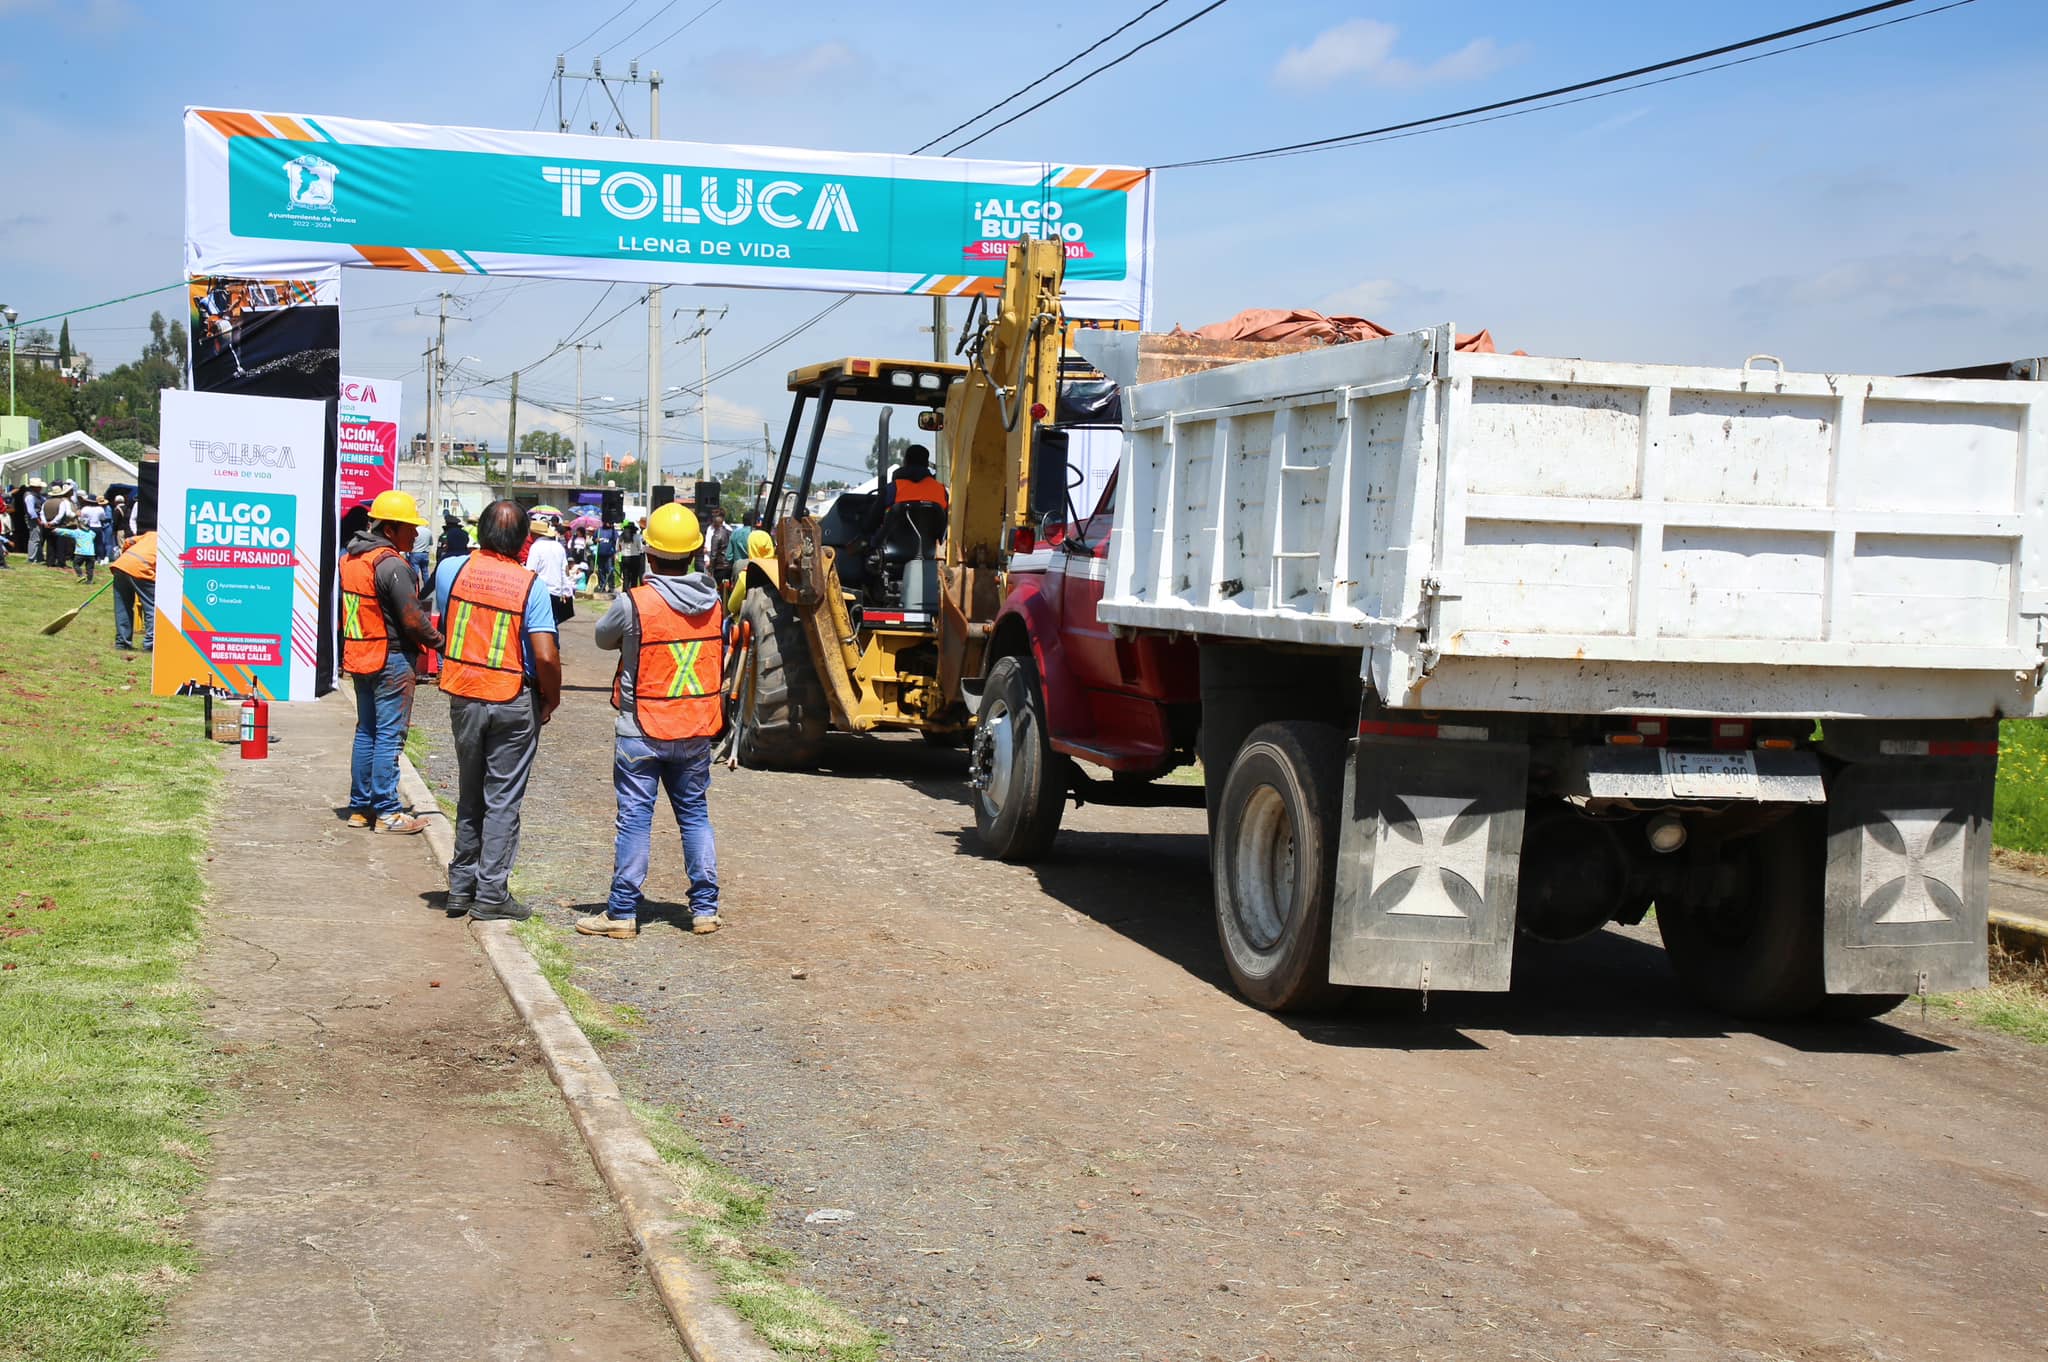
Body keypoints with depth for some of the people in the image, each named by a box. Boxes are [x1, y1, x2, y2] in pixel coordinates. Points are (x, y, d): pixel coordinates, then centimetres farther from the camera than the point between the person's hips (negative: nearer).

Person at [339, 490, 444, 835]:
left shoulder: (351, 558, 10)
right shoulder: (391, 564, -18)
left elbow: (343, 610, 17)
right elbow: (412, 619, -19)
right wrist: (439, 642, -4)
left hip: (359, 656, 9)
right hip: (392, 658, -9)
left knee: (366, 731, 15)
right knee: (389, 735, -4)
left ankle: (360, 806, 19)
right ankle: (387, 812, -1)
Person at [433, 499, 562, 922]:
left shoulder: (451, 569, -3)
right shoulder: (530, 585, -13)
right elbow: (546, 656, -18)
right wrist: (552, 698, -1)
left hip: (463, 697, 4)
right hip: (515, 702, -4)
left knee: (470, 796, 18)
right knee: (503, 800, 4)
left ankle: (462, 887, 23)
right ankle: (491, 895, 5)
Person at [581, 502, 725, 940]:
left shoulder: (634, 604, -16)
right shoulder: (713, 602, -2)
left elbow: (603, 638, 3)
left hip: (642, 730, -4)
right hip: (697, 728, 4)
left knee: (635, 818, 2)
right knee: (695, 813, 13)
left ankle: (622, 912, 6)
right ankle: (705, 908, 15)